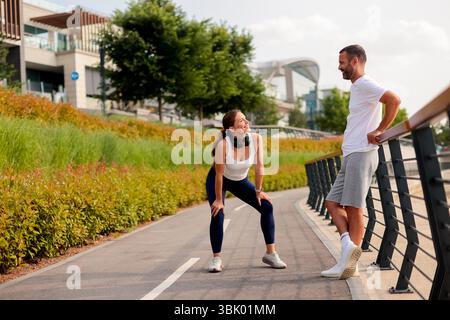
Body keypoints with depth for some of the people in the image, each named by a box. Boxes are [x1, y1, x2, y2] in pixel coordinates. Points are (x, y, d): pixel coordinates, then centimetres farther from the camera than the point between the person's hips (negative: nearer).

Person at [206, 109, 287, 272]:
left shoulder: (256, 139, -23)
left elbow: (259, 166, -13)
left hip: (241, 181, 4)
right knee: (217, 214, -21)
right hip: (218, 181, -4)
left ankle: (270, 253, 7)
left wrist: (258, 190, -7)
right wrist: (219, 200, -21)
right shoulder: (223, 143, -34)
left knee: (267, 207, -5)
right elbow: (219, 173, -27)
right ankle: (216, 259, -4)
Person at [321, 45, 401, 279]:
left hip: (361, 154, -10)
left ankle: (350, 264, -2)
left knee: (353, 207, -7)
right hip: (351, 156, 10)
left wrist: (379, 131, -19)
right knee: (332, 202, 6)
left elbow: (394, 100, -24)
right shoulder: (357, 87, 22)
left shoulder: (365, 84, -9)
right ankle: (348, 243, -4)